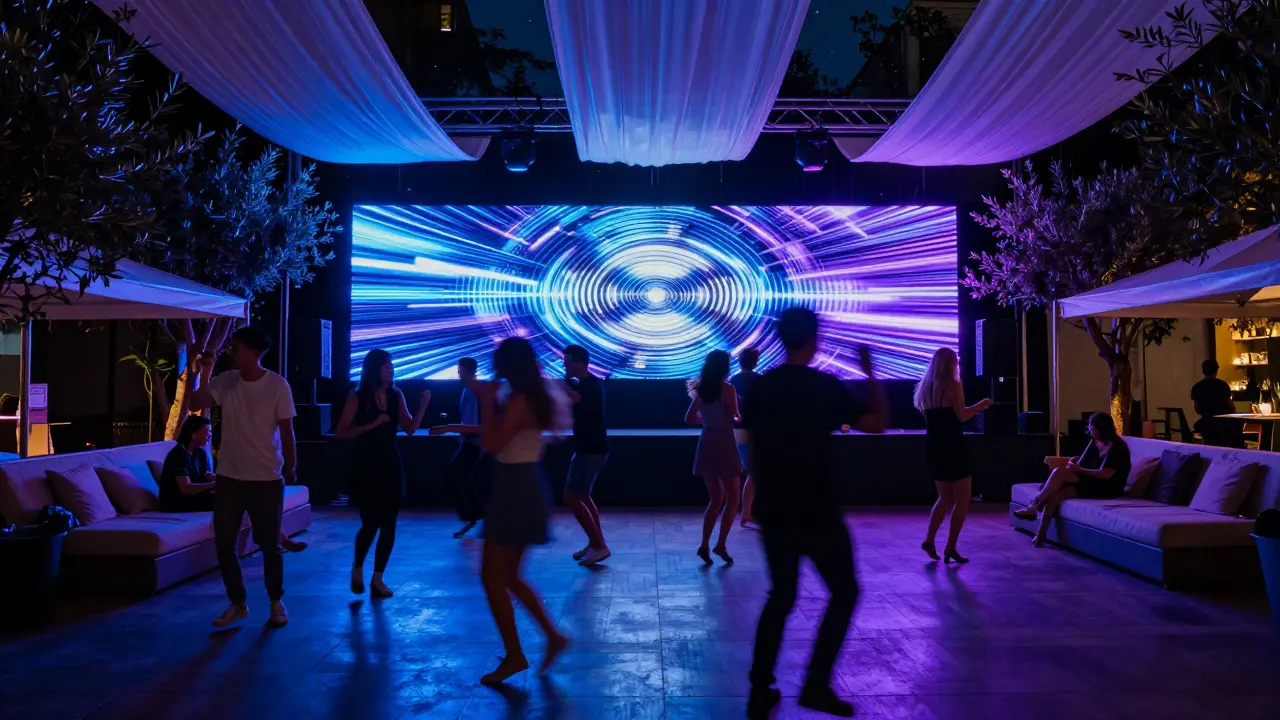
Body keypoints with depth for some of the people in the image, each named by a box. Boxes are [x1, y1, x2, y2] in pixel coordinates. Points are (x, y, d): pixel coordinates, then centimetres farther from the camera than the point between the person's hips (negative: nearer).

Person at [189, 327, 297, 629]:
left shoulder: (277, 385, -10)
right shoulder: (225, 381, 1)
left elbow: (286, 430, -6)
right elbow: (197, 403, -11)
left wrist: (290, 468, -2)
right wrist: (205, 374, -18)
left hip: (266, 479, -4)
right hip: (229, 477, 4)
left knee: (270, 545, 6)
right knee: (224, 545, 7)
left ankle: (276, 602, 25)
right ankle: (238, 604, 23)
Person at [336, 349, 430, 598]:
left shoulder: (396, 396, 2)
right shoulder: (358, 398, -8)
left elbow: (410, 429, 2)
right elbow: (341, 432, -12)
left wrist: (423, 405, -9)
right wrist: (372, 424, -20)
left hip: (391, 465, 4)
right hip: (366, 466, -4)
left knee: (388, 525, 4)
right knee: (370, 523, -4)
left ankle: (377, 578, 16)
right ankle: (357, 569, 23)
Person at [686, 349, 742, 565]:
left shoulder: (701, 390, 7)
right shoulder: (727, 389, -11)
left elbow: (689, 418, 12)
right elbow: (735, 419, -11)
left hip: (706, 446, 6)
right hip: (724, 445, -6)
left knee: (716, 498, 15)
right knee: (732, 498, 6)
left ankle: (705, 545, 9)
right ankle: (720, 545, -1)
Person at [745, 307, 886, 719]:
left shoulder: (759, 388, 3)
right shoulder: (825, 386, -11)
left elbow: (752, 446, 9)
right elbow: (877, 424, -7)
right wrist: (870, 375, 2)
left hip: (773, 512, 5)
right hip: (817, 514, -5)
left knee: (781, 596, 17)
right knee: (844, 592, 13)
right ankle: (816, 685, 9)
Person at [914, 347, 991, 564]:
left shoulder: (925, 387, 11)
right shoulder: (952, 385, -10)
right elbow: (962, 416, -18)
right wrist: (982, 405, -3)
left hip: (933, 447, 7)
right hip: (952, 448, -7)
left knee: (945, 498, 18)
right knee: (962, 500, 2)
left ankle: (929, 540, 8)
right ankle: (950, 548, 1)